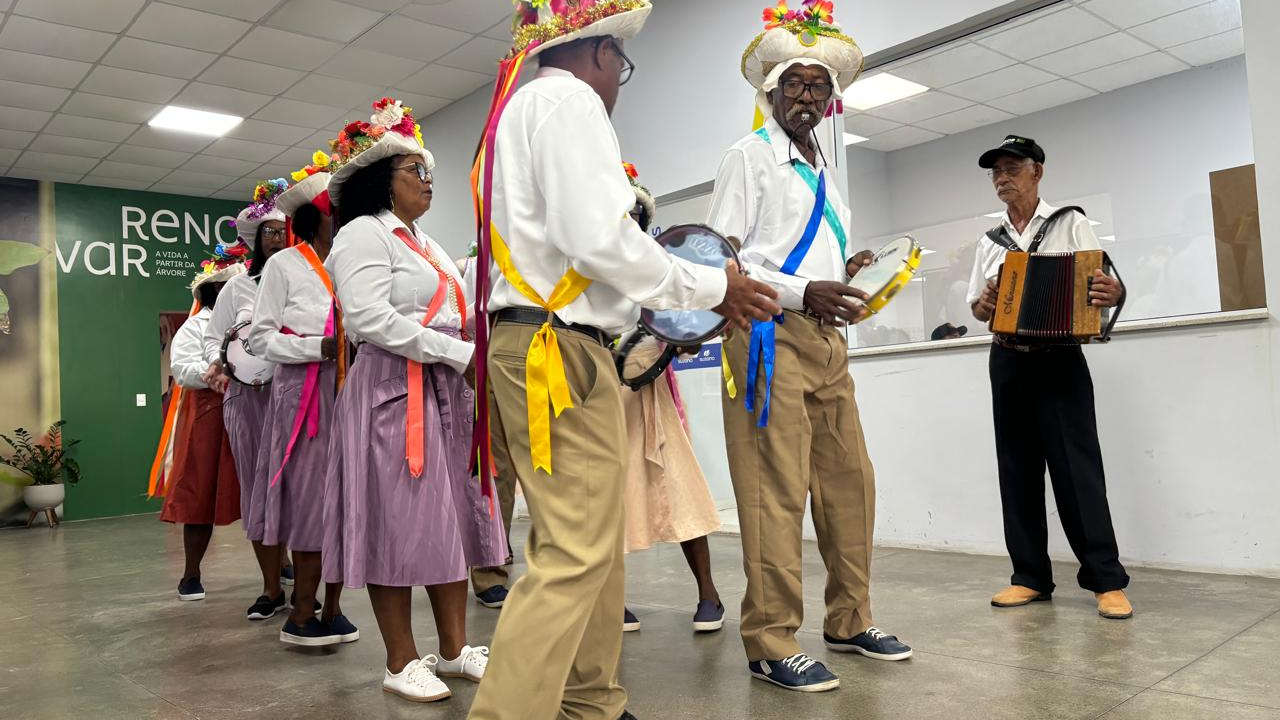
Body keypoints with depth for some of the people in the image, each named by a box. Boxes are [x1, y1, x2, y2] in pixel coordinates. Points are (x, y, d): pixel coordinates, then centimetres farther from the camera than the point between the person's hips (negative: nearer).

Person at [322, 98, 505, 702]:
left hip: (444, 394, 9)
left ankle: (454, 648, 18)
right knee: (398, 524, -3)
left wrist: (475, 354, 6)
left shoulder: (423, 243, 22)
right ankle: (401, 663, 8)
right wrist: (460, 353, -18)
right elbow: (370, 319, -18)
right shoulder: (364, 233, -5)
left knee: (451, 519, 8)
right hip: (393, 393, -9)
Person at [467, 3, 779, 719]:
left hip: (528, 340, 10)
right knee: (575, 554, -10)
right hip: (561, 349, -10)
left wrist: (632, 327, 25)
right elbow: (598, 239, -19)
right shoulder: (570, 101, -5)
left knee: (597, 545, 14)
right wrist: (709, 287, -7)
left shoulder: (519, 111, 25)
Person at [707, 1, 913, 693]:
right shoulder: (750, 156, 2)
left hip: (825, 338, 8)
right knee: (776, 491, -8)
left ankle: (850, 620, 22)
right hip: (770, 336, -8)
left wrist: (845, 276, 9)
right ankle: (770, 643, 0)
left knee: (849, 480, 9)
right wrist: (802, 292, -16)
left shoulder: (824, 173, 24)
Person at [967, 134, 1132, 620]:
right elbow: (978, 308, 17)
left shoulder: (1070, 224, 4)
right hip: (1007, 362, 4)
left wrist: (1110, 293, -25)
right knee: (1017, 469, 5)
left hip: (1059, 360, -4)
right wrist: (984, 305, -5)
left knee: (1077, 468, -7)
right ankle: (1030, 576, 13)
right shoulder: (990, 243, 16)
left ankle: (1106, 580, 1)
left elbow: (1105, 288, -2)